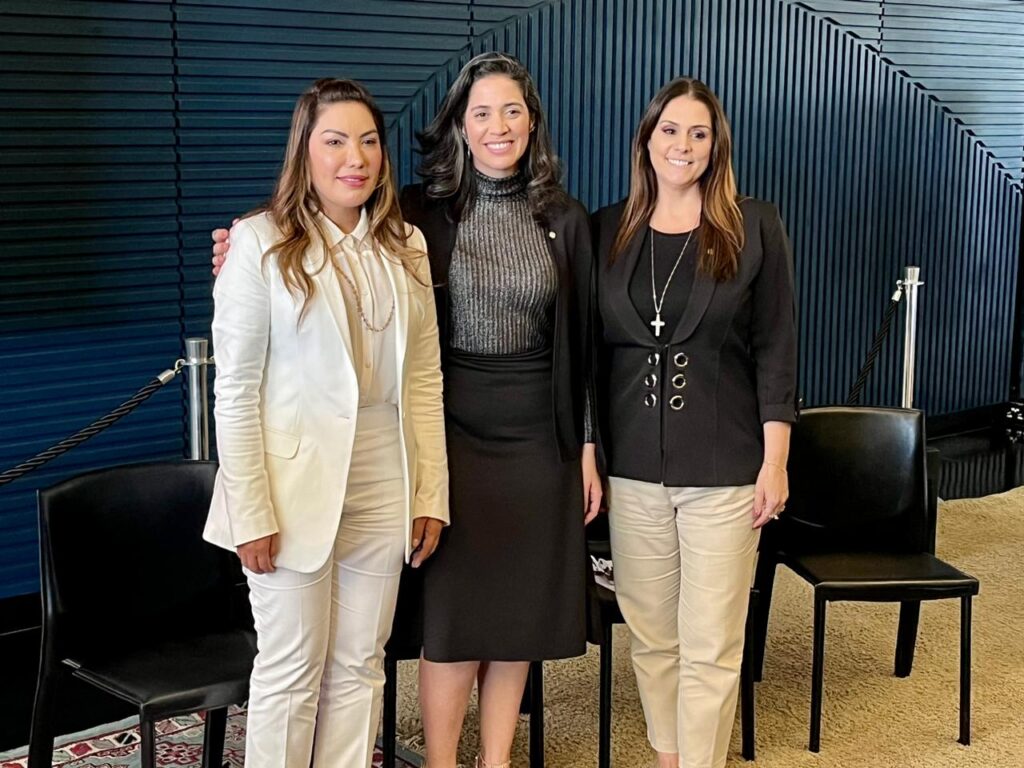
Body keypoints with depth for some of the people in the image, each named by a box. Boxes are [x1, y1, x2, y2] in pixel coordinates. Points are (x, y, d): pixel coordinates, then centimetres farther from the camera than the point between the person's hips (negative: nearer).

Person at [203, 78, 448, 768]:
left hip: (382, 490, 4)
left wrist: (431, 492, 4)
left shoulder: (406, 245, 8)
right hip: (296, 485, -4)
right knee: (292, 673, 5)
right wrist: (251, 513, -12)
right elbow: (235, 389, -8)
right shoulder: (260, 242, -6)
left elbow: (424, 378, 9)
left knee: (361, 666, 12)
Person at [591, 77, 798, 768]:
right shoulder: (608, 230, 7)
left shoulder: (754, 227, 0)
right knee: (651, 635, 10)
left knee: (711, 646, 0)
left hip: (724, 470, -2)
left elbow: (776, 350, -1)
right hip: (632, 467, 3)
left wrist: (774, 463, -6)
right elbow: (591, 350, 10)